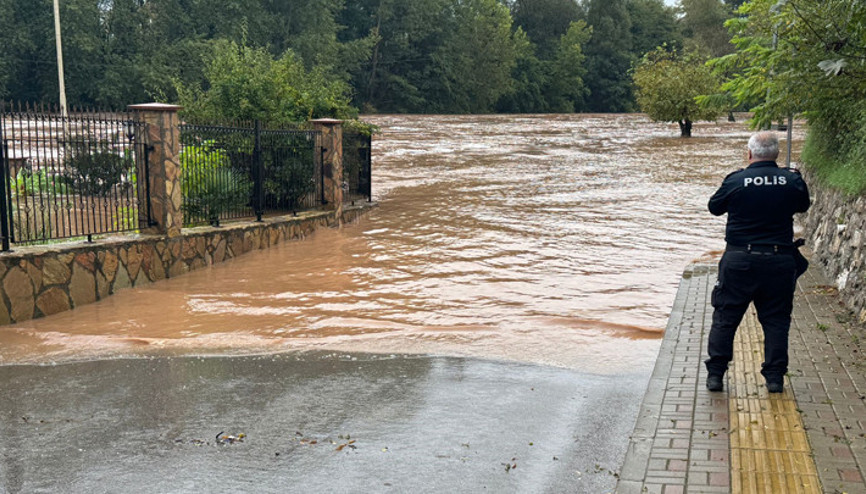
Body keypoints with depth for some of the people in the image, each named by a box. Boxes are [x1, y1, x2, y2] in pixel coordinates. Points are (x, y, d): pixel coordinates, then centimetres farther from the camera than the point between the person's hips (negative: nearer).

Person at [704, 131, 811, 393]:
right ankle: (775, 377, 13)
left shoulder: (736, 180, -9)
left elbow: (715, 207, 6)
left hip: (739, 260, -1)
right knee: (776, 320, 11)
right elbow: (803, 206, 18)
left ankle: (715, 374, 9)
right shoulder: (792, 180, -2)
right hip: (779, 261, 2)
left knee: (725, 317, 8)